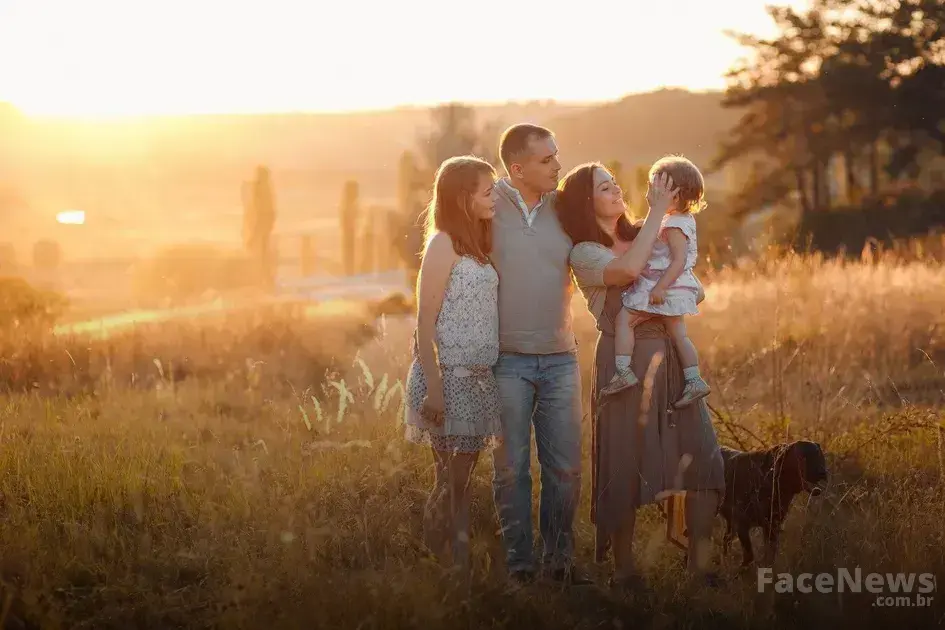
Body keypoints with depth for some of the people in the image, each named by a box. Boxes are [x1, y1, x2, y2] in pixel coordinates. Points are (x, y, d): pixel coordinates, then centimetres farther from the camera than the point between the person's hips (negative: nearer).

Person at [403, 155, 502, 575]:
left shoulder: (478, 246, 13)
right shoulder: (444, 244, -10)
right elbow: (425, 322, -13)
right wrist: (433, 388, -19)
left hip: (479, 378, 7)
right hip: (449, 376, -7)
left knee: (462, 479, 8)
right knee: (450, 481, -5)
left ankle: (460, 568, 11)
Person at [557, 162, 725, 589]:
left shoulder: (642, 238, 17)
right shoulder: (584, 254, -2)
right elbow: (629, 270, -24)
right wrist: (657, 212, -16)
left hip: (671, 357, 5)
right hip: (624, 362, -5)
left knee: (700, 456, -5)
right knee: (626, 464, -1)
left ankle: (700, 565, -2)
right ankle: (623, 568, 11)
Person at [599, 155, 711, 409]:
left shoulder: (675, 225, -18)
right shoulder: (684, 220, 13)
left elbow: (678, 261, -25)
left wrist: (660, 287, -27)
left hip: (664, 288, -10)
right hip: (672, 290, 10)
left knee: (624, 317, -10)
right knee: (679, 334, 15)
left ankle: (623, 371, -17)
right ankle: (694, 381, 15)